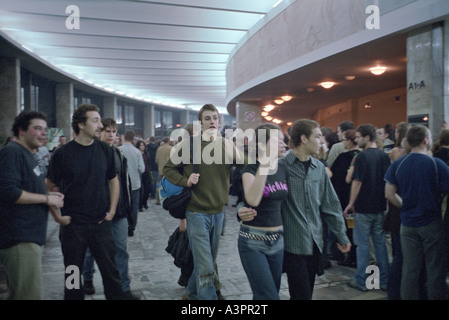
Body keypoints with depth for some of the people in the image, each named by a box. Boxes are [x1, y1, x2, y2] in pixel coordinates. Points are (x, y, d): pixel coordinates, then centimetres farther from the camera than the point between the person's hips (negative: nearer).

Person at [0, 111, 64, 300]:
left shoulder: (28, 155, 19)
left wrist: (50, 196, 9)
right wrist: (47, 198, -15)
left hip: (31, 237, 10)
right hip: (19, 239, -10)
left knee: (20, 293, 18)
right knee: (31, 294, -9)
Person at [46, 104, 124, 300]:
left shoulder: (105, 150, 1)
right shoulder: (62, 154, -6)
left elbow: (113, 181, 10)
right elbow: (49, 187, 2)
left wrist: (112, 211, 3)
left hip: (101, 223, 2)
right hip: (72, 225, -1)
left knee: (110, 271, 8)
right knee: (73, 274, 13)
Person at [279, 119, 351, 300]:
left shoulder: (319, 168, 8)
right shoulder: (281, 166, -11)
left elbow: (330, 204, 14)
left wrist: (341, 236, 15)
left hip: (315, 243, 6)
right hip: (293, 244, -6)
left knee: (307, 293, 17)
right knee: (301, 295, -2)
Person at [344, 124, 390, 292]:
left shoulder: (362, 156, -14)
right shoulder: (384, 156, 6)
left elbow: (357, 182, -16)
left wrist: (351, 203, -7)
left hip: (364, 207, -6)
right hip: (380, 206, 6)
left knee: (363, 244, 2)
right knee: (380, 242, 13)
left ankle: (360, 281, 10)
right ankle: (384, 280, 20)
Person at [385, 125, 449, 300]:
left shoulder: (397, 164, -2)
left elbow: (389, 194, -1)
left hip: (407, 223, 3)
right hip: (432, 223, -3)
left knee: (409, 269, 11)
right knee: (435, 268, 10)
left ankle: (408, 296, 20)